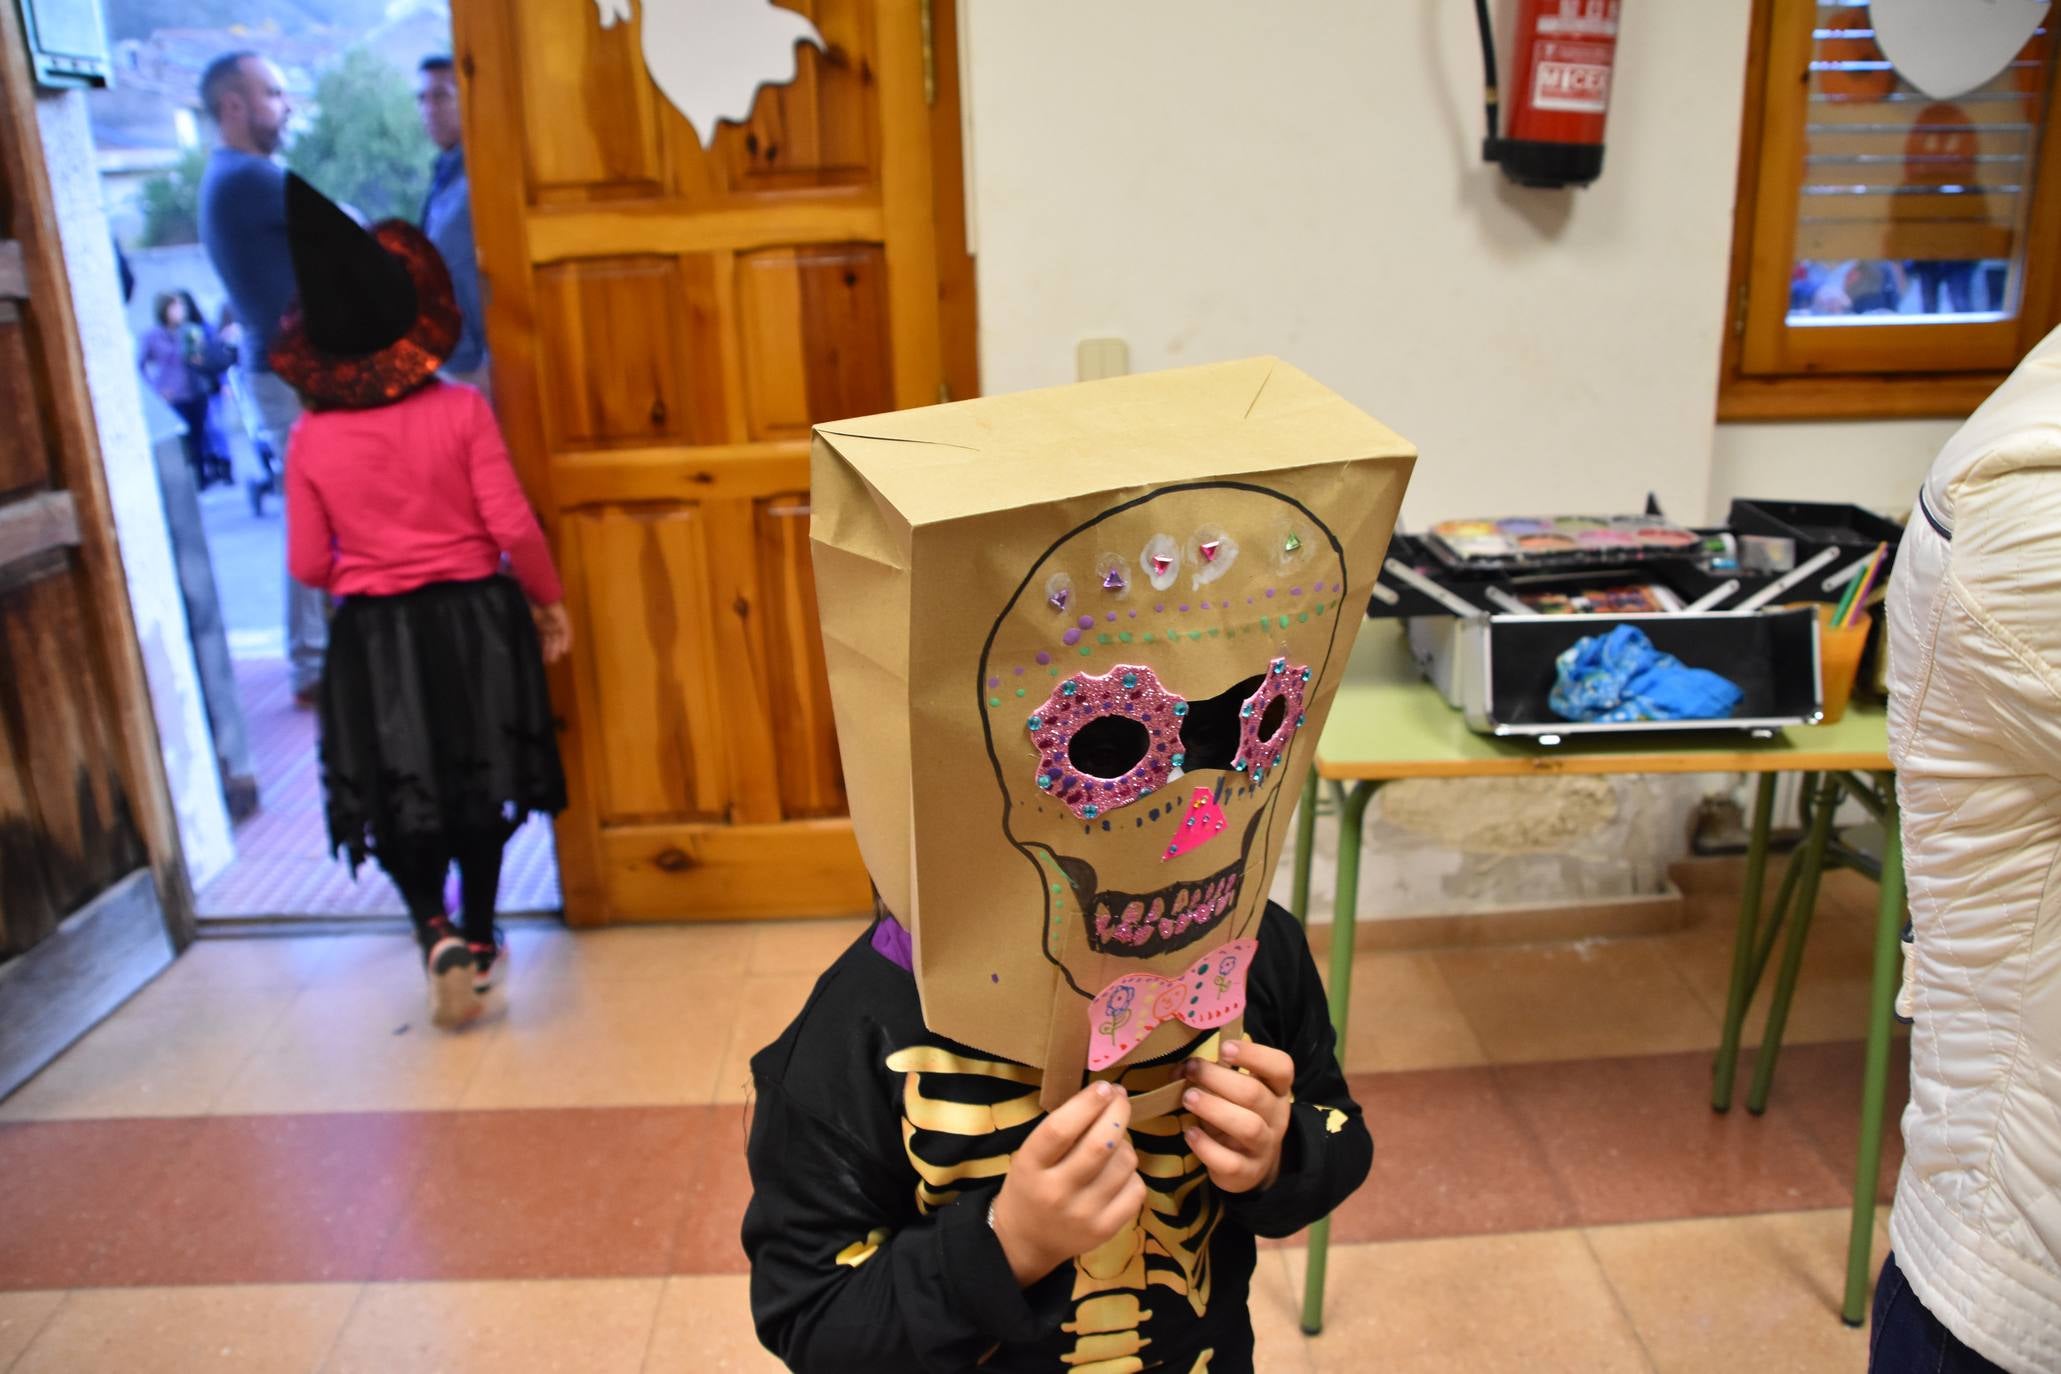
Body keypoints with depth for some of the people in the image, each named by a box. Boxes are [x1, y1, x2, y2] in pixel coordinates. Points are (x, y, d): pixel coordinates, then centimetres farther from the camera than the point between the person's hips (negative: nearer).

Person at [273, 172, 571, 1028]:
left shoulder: (310, 439, -6)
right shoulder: (461, 411, -10)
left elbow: (309, 567, -2)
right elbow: (513, 526, -12)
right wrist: (548, 600, 4)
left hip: (372, 638, 0)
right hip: (469, 621, 0)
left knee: (398, 797, 14)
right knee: (477, 785, 16)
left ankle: (436, 934, -6)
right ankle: (479, 941, 26)